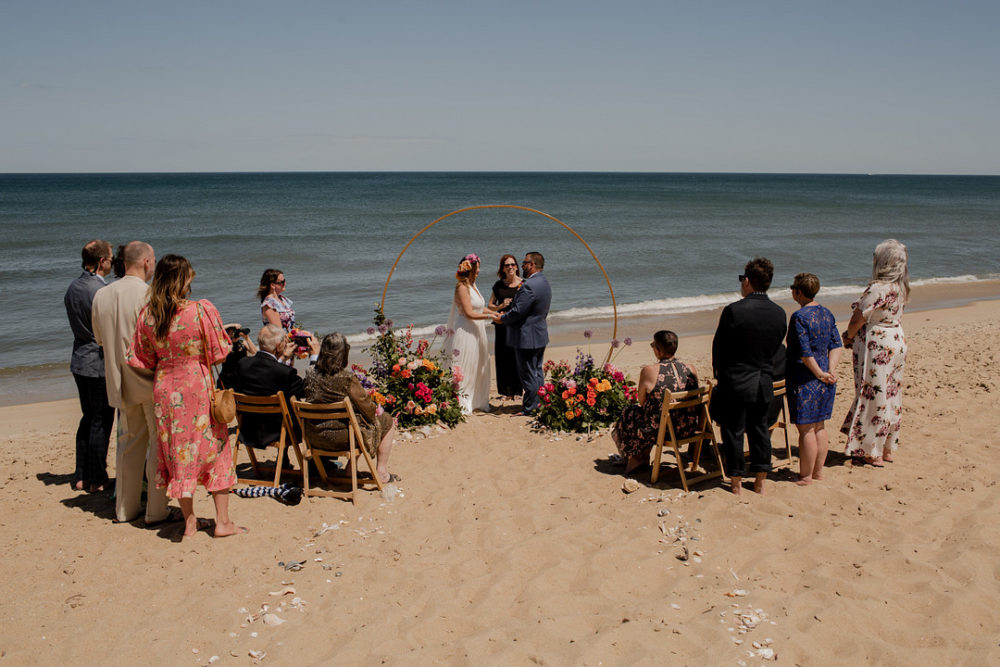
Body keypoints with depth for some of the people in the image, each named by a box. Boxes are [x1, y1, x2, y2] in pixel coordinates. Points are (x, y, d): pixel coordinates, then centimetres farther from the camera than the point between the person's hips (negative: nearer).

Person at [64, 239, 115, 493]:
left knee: (88, 418, 18)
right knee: (101, 422, 2)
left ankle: (81, 476, 24)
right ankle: (96, 480, 9)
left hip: (80, 361, 8)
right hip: (101, 363, -8)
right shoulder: (101, 291, -20)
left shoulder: (72, 288, 7)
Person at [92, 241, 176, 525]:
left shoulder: (101, 295, 3)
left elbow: (99, 338, 15)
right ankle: (157, 511, 7)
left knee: (129, 442, 17)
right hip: (151, 378, -6)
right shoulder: (149, 294, -17)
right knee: (159, 443, 4)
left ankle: (125, 508, 24)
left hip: (120, 381, 6)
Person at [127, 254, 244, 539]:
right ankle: (222, 521, 11)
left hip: (165, 389, 4)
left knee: (177, 451, 13)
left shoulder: (147, 315, -5)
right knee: (216, 450, 9)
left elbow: (142, 360, 2)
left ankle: (189, 520, 20)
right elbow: (219, 353, -11)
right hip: (200, 387, -3)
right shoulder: (201, 310, -16)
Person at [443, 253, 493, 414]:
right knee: (464, 369, -3)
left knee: (479, 368, 13)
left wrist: (494, 313, 9)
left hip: (477, 333, 9)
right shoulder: (462, 287, -15)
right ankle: (461, 405, 3)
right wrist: (490, 316, -18)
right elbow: (469, 313, -20)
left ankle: (478, 401, 22)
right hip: (465, 333, -9)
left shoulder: (472, 285, 12)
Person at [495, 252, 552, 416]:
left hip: (527, 337, -10)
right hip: (540, 335, 10)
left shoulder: (529, 286, -23)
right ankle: (539, 405, 26)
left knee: (528, 375, 0)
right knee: (537, 372, 18)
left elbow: (518, 311, -24)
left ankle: (530, 409, 8)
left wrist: (502, 318, -4)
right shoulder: (545, 284, 10)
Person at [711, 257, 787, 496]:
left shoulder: (733, 311, -17)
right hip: (764, 382, 5)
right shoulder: (779, 313, -2)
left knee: (733, 431, 7)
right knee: (759, 429, 16)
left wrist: (719, 374, 9)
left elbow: (718, 347, -8)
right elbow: (775, 347, 7)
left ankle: (737, 483, 15)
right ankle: (760, 481, 23)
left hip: (735, 381, -5)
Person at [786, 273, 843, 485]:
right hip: (824, 380, 8)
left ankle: (806, 476, 7)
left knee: (806, 429, 0)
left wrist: (819, 373, -10)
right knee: (819, 426, 16)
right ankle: (818, 472, 25)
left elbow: (805, 352, -21)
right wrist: (830, 370, -2)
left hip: (804, 380, -8)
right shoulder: (827, 314, 8)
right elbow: (837, 345, 5)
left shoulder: (799, 317, -17)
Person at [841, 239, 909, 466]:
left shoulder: (877, 288, -21)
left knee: (873, 397, 0)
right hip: (896, 340, 9)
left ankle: (873, 453, 7)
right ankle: (887, 449, 24)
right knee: (890, 395, 14)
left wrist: (848, 337, 3)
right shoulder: (900, 287, 6)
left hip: (876, 347, -9)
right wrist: (855, 337, 11)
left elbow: (858, 320, -17)